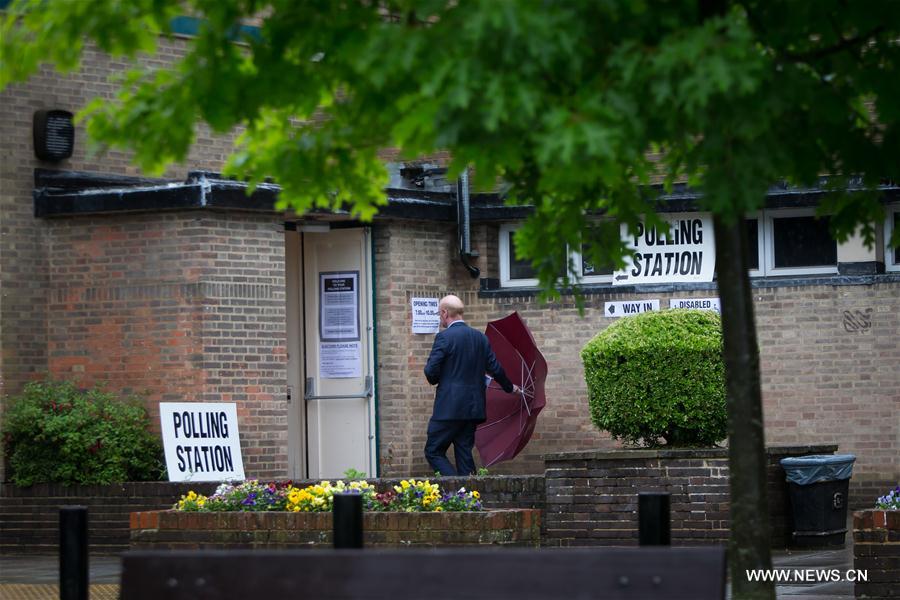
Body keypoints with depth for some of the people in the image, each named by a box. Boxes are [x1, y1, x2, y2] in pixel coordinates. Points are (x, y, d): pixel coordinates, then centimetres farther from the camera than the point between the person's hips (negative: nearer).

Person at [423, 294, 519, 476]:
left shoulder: (444, 337, -11)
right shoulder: (480, 338, 9)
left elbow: (431, 372, -15)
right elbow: (495, 368, 13)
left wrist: (435, 380, 9)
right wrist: (510, 388, 31)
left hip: (449, 408, -7)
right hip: (473, 408, 7)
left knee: (433, 451, -3)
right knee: (464, 453, 10)